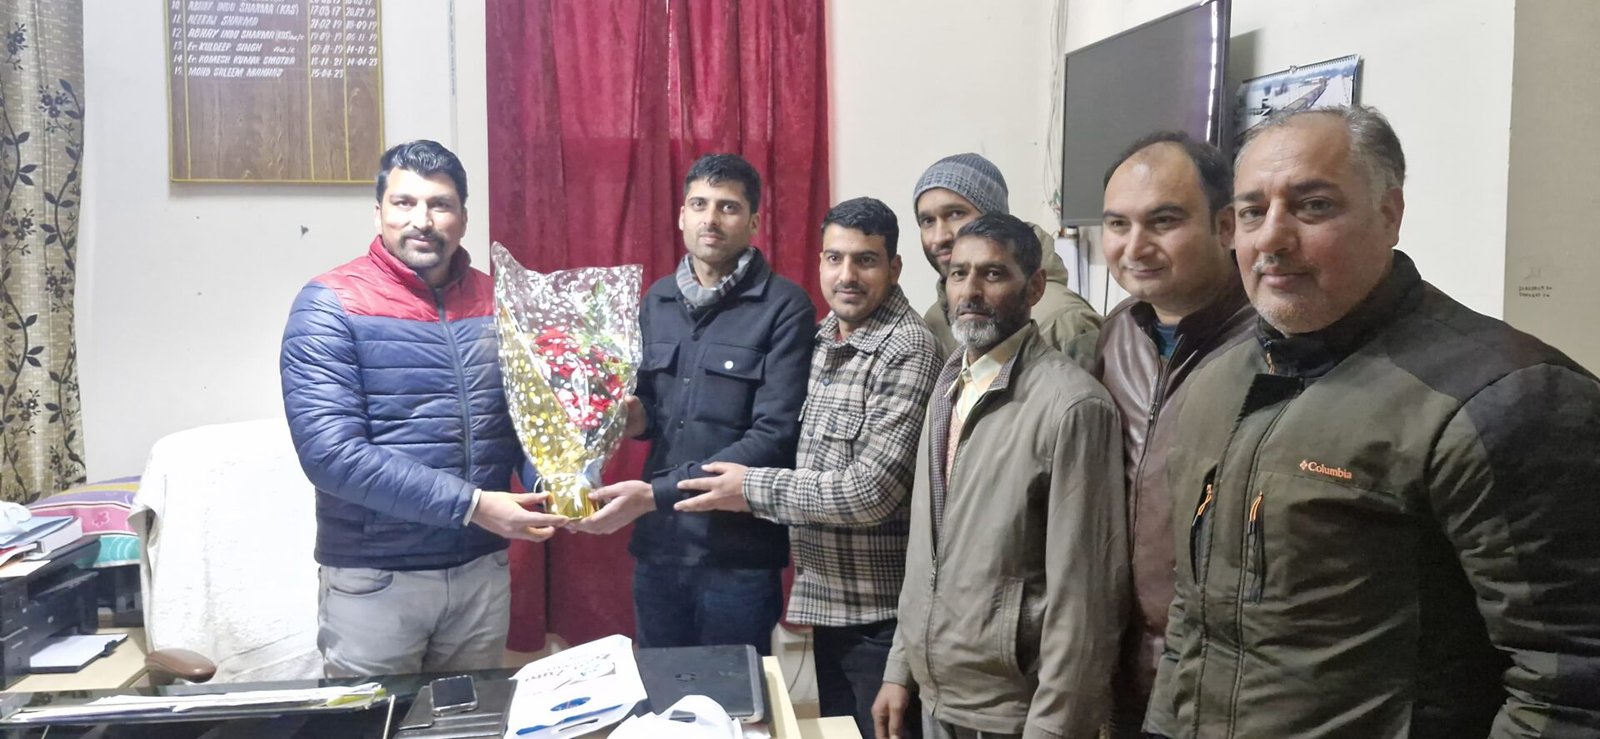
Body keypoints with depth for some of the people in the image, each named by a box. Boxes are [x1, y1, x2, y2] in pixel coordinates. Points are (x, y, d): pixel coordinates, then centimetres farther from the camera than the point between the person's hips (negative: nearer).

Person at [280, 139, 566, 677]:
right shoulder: (329, 306, -10)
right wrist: (469, 505, -23)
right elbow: (330, 450, -20)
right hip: (374, 581, -4)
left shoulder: (496, 302, 4)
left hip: (483, 570, 4)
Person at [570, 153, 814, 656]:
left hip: (739, 554, -5)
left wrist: (656, 494, -21)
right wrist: (635, 416, -6)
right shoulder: (657, 299, 9)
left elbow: (775, 437, -17)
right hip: (657, 545, 5)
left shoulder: (784, 307, -10)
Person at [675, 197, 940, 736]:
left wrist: (752, 488, -16)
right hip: (829, 601, 8)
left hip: (879, 612, -8)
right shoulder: (823, 339, 8)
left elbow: (870, 492, -24)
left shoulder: (909, 352, -18)